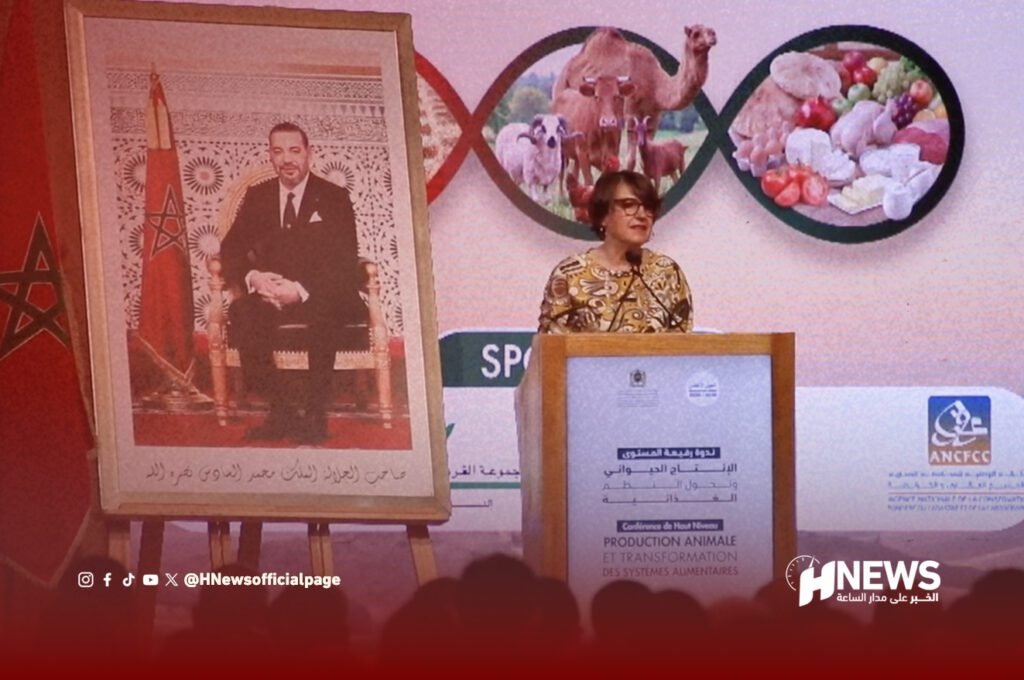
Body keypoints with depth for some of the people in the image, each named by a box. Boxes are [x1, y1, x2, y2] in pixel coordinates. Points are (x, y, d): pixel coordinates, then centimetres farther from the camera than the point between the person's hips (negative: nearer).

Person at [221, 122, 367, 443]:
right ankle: (281, 410, -24)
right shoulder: (257, 197, 12)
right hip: (270, 295, 3)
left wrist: (301, 291, -24)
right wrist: (252, 278, -16)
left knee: (323, 316, -39)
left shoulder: (334, 198, 2)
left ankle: (314, 413, -27)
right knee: (241, 312, -31)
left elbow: (345, 264, -7)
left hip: (322, 299, -3)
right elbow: (231, 250, 8)